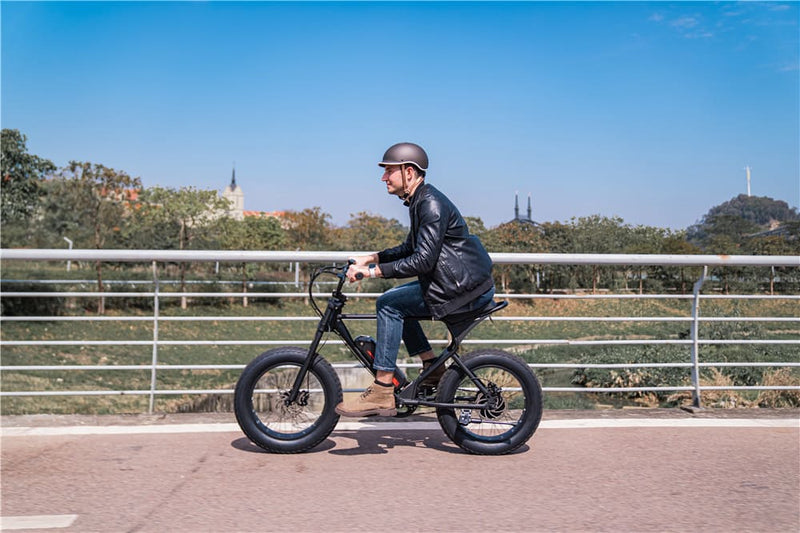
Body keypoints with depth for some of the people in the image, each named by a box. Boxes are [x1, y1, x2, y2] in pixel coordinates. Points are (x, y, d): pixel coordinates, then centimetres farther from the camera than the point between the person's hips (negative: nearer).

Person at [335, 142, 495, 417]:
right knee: (395, 302, 15)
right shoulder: (419, 201, 14)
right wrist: (369, 258, 13)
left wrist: (373, 271, -25)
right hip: (460, 282, 10)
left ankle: (381, 394, -12)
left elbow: (423, 260, -27)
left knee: (389, 304, -14)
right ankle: (432, 369, 16)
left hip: (467, 289, -10)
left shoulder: (432, 204, -18)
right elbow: (409, 249, 22)